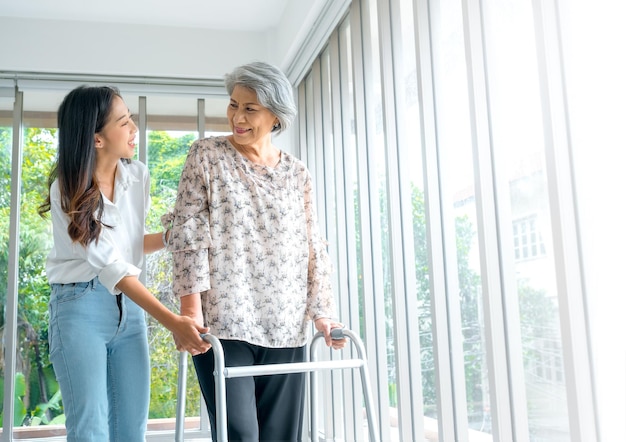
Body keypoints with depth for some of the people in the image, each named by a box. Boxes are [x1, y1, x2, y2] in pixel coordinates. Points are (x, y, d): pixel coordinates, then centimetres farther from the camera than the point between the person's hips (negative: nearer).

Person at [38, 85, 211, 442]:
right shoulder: (68, 191, -13)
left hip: (130, 307, 5)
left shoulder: (139, 176, 3)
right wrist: (172, 321, -29)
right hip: (81, 307, -5)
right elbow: (109, 264, -21)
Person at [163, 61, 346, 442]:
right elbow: (188, 233, -3)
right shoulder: (207, 156, 4)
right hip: (223, 323, -3)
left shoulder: (297, 173, 12)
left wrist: (323, 313, 3)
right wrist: (191, 311, -11)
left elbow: (314, 249, 12)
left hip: (286, 328, 3)